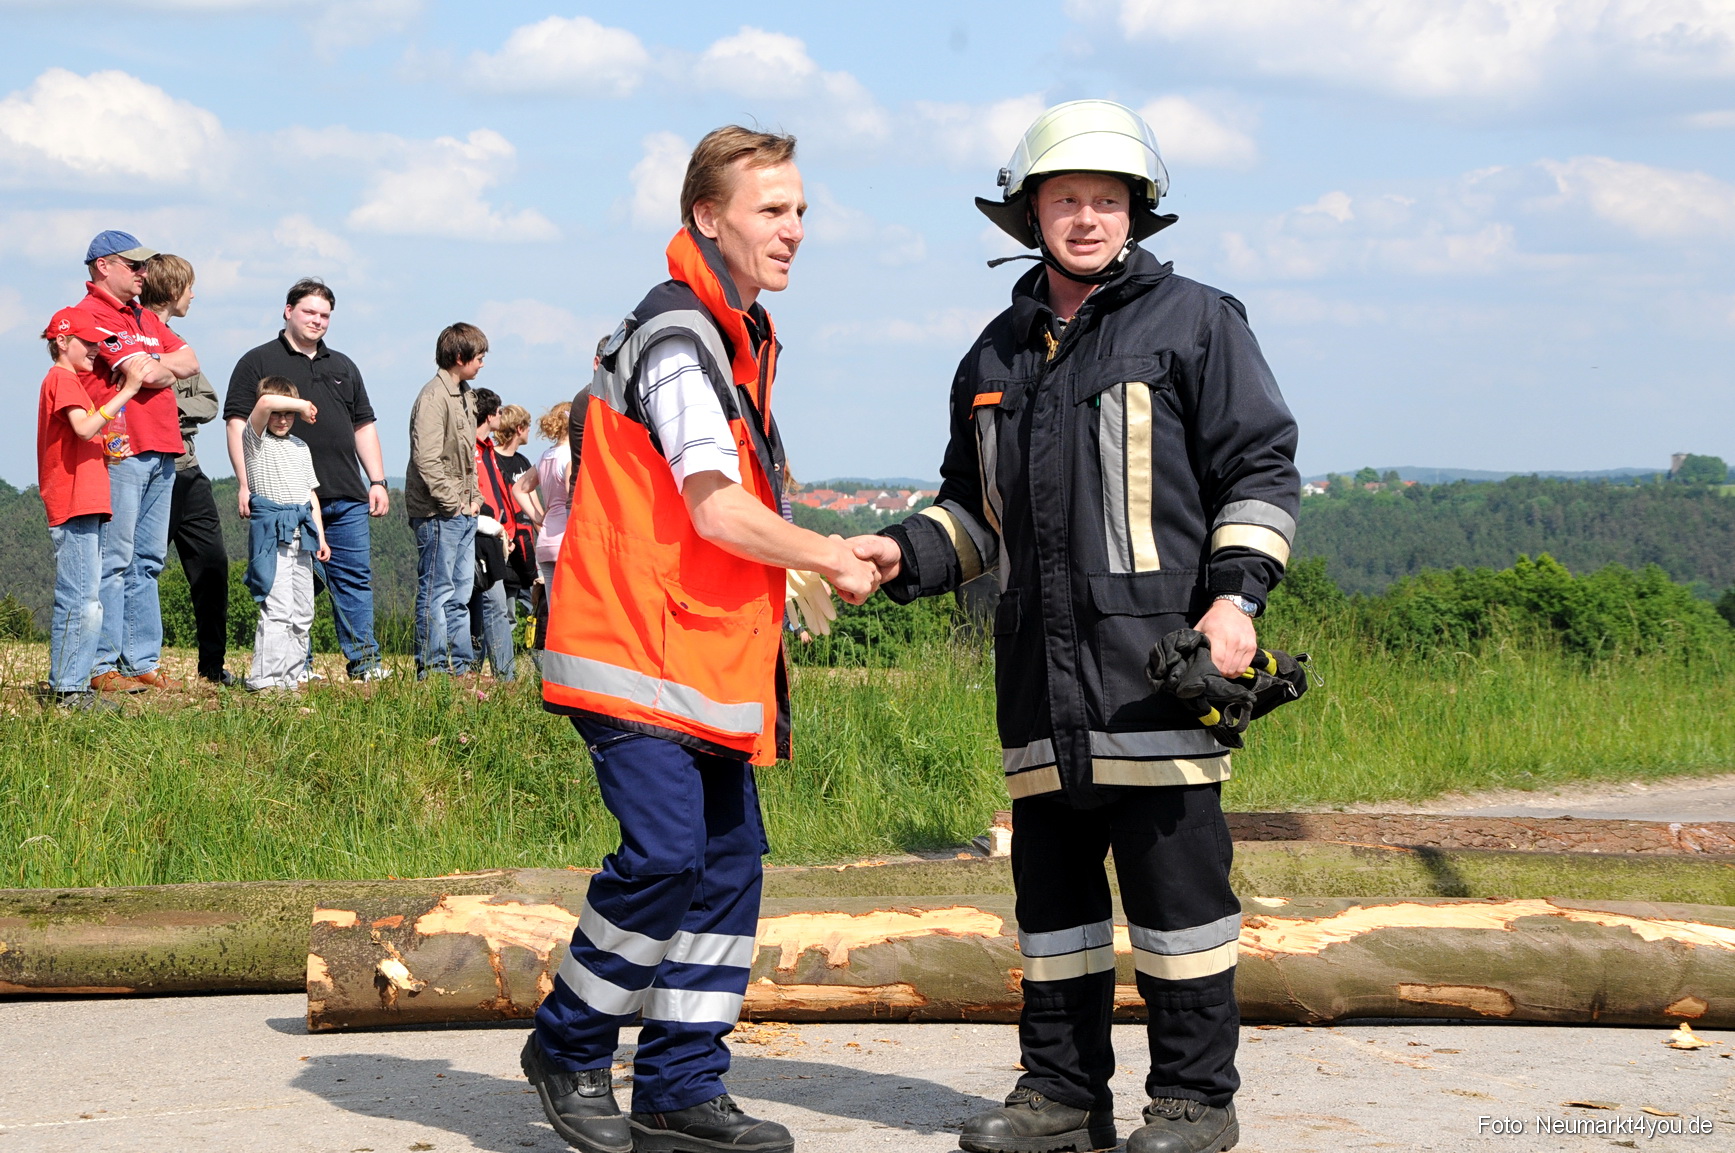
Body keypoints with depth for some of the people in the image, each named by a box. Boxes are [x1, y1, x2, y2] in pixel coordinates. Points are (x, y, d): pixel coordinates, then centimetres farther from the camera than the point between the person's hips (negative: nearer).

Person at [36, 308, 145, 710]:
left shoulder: (69, 382, 25)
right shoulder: (62, 380, -6)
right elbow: (84, 428, -22)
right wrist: (127, 392, -24)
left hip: (85, 506, 11)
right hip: (73, 507, -11)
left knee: (86, 601, 10)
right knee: (81, 600, -13)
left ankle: (71, 685, 12)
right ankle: (68, 689, -13)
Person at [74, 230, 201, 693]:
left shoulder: (145, 318, 22)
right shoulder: (92, 314, -7)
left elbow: (189, 361, 14)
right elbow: (145, 374, -15)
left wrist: (154, 367, -3)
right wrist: (168, 367, 7)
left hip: (160, 451, 9)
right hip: (120, 451, -9)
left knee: (148, 561, 9)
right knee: (113, 561, -8)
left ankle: (142, 661, 12)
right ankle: (102, 666, -7)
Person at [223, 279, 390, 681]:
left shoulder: (342, 367, 22)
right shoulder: (259, 362, 5)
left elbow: (364, 426, 24)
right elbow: (238, 424, -2)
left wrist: (377, 481, 15)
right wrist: (246, 483, -11)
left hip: (346, 497, 5)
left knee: (355, 578, 2)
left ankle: (364, 661, 5)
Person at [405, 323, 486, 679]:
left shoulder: (465, 396, 16)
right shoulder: (434, 396, -14)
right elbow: (426, 459, -21)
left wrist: (474, 498, 12)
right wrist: (453, 502, -17)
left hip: (464, 513, 9)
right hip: (438, 514, -9)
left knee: (460, 594, 12)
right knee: (437, 593, -5)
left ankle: (460, 667, 17)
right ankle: (433, 669, -1)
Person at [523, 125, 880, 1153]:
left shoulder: (740, 337, 18)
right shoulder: (678, 335, -13)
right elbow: (719, 510, -19)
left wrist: (796, 568, 15)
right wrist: (834, 559, -6)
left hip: (705, 656, 10)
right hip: (635, 647, -10)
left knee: (732, 857, 6)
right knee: (666, 849, -17)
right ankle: (570, 1048, 3)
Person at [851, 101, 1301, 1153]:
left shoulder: (1194, 324, 3)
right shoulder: (998, 357, 19)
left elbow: (1261, 471, 0)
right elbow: (978, 510, 27)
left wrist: (1236, 594, -12)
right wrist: (909, 554, 8)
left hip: (1160, 658, -5)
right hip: (1041, 668, 6)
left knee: (1176, 876, -4)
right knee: (1051, 881, 8)